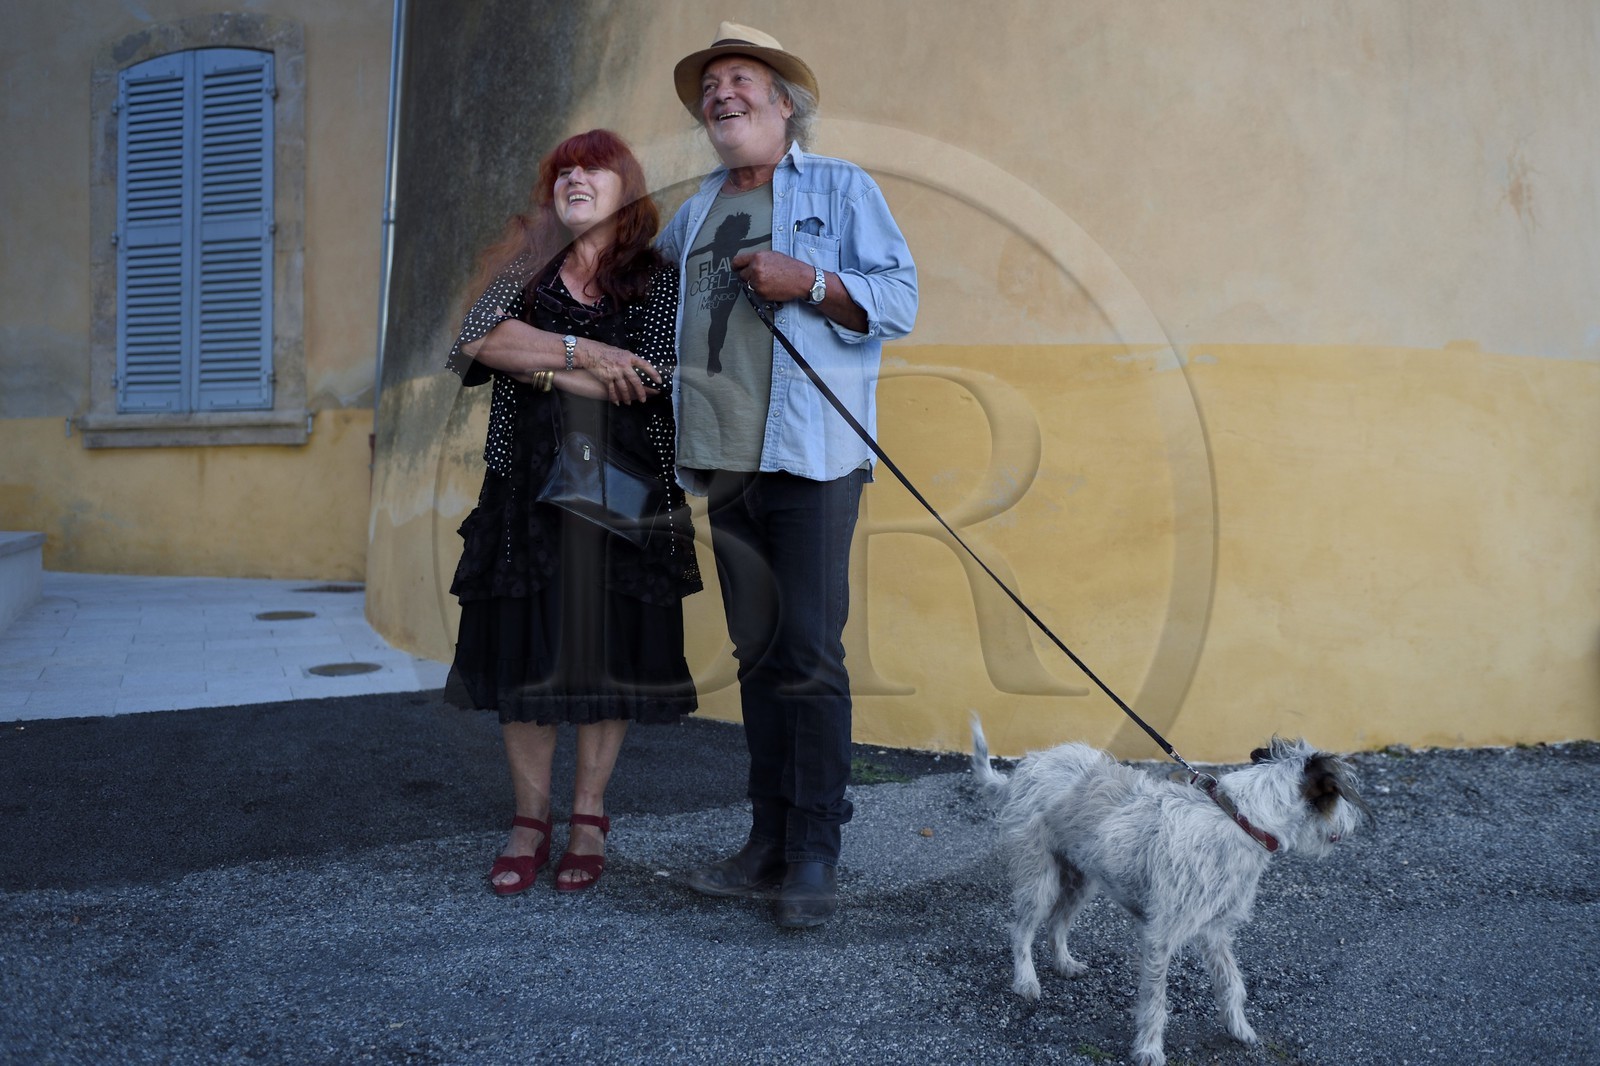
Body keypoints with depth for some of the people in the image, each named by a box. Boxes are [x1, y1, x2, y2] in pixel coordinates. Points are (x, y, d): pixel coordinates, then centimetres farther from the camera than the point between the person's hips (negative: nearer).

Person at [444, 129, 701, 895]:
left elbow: (652, 380, -11)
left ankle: (589, 818, 14)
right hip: (528, 488, 2)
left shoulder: (657, 280, 5)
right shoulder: (524, 271, 12)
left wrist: (539, 364, -7)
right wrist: (583, 352, -14)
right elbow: (481, 341, -8)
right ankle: (530, 820, 12)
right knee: (524, 652, 1)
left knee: (608, 653, 2)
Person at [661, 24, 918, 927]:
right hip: (727, 458, 6)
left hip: (812, 454, -5)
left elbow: (900, 299, -4)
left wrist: (805, 281, -16)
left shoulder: (840, 188, 5)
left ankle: (817, 854, -4)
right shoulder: (697, 211, 20)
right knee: (759, 656, 7)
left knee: (811, 656, -10)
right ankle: (769, 844, 13)